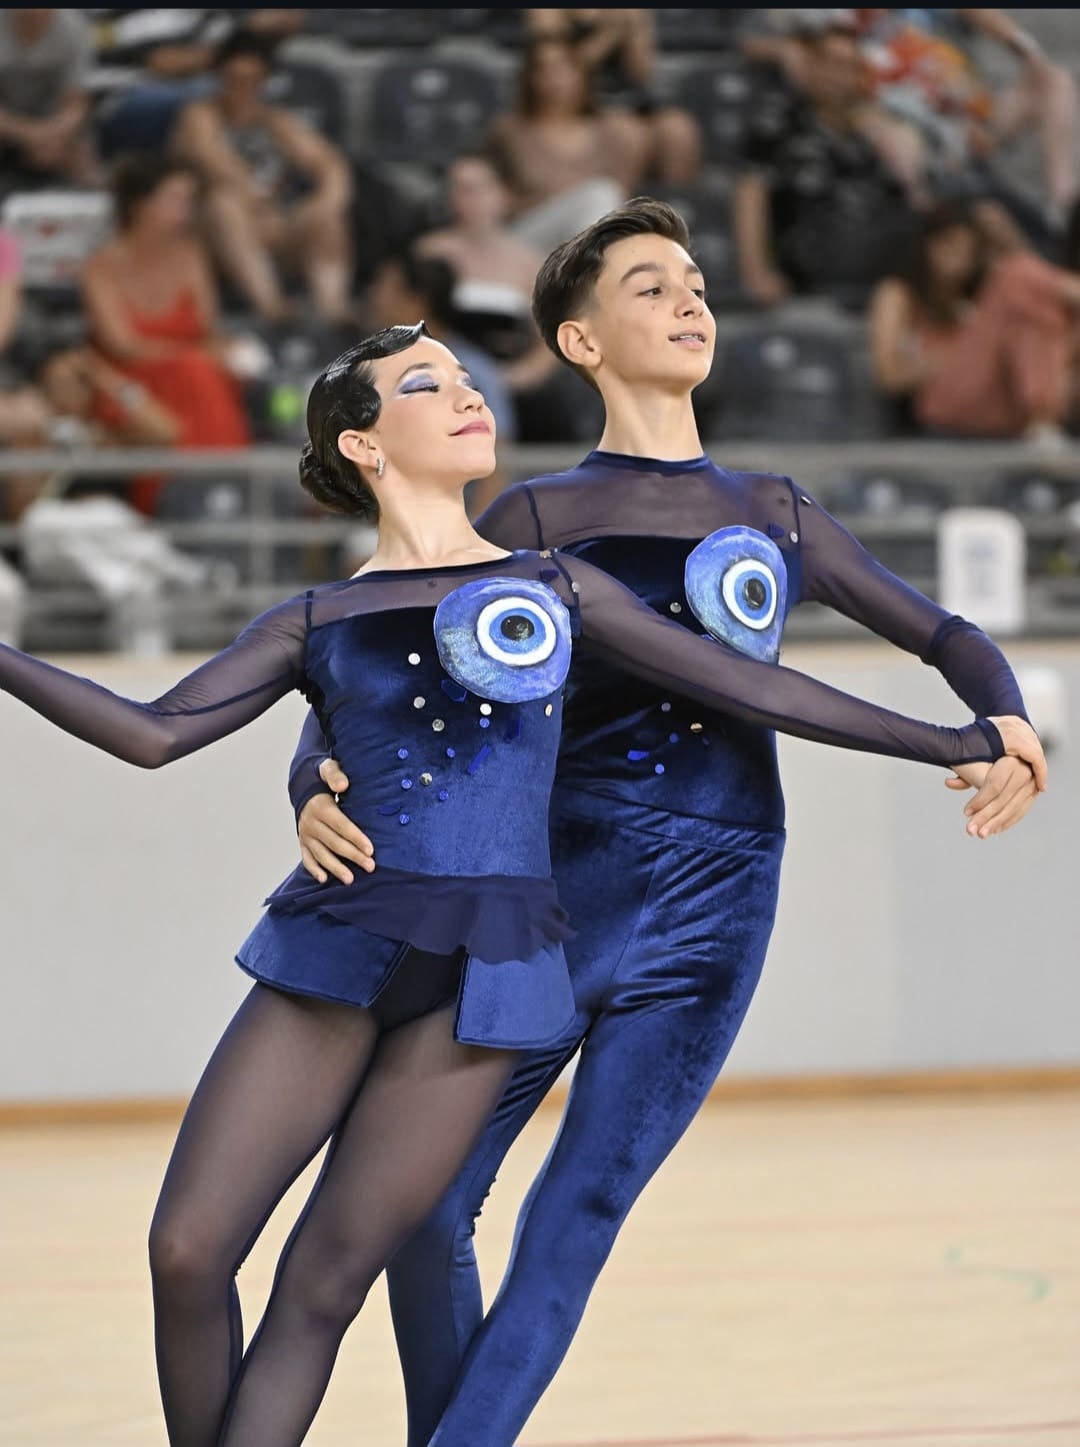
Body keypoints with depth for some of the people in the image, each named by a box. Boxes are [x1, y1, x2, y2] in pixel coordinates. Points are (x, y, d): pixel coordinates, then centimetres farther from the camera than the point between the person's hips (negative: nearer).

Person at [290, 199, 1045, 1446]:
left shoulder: (776, 516, 16)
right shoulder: (535, 522, 6)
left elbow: (946, 640, 24)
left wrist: (1016, 741, 2)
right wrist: (316, 797, -20)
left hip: (711, 908, 1)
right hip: (554, 889, -1)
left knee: (580, 1211, -10)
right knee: (428, 1202, -4)